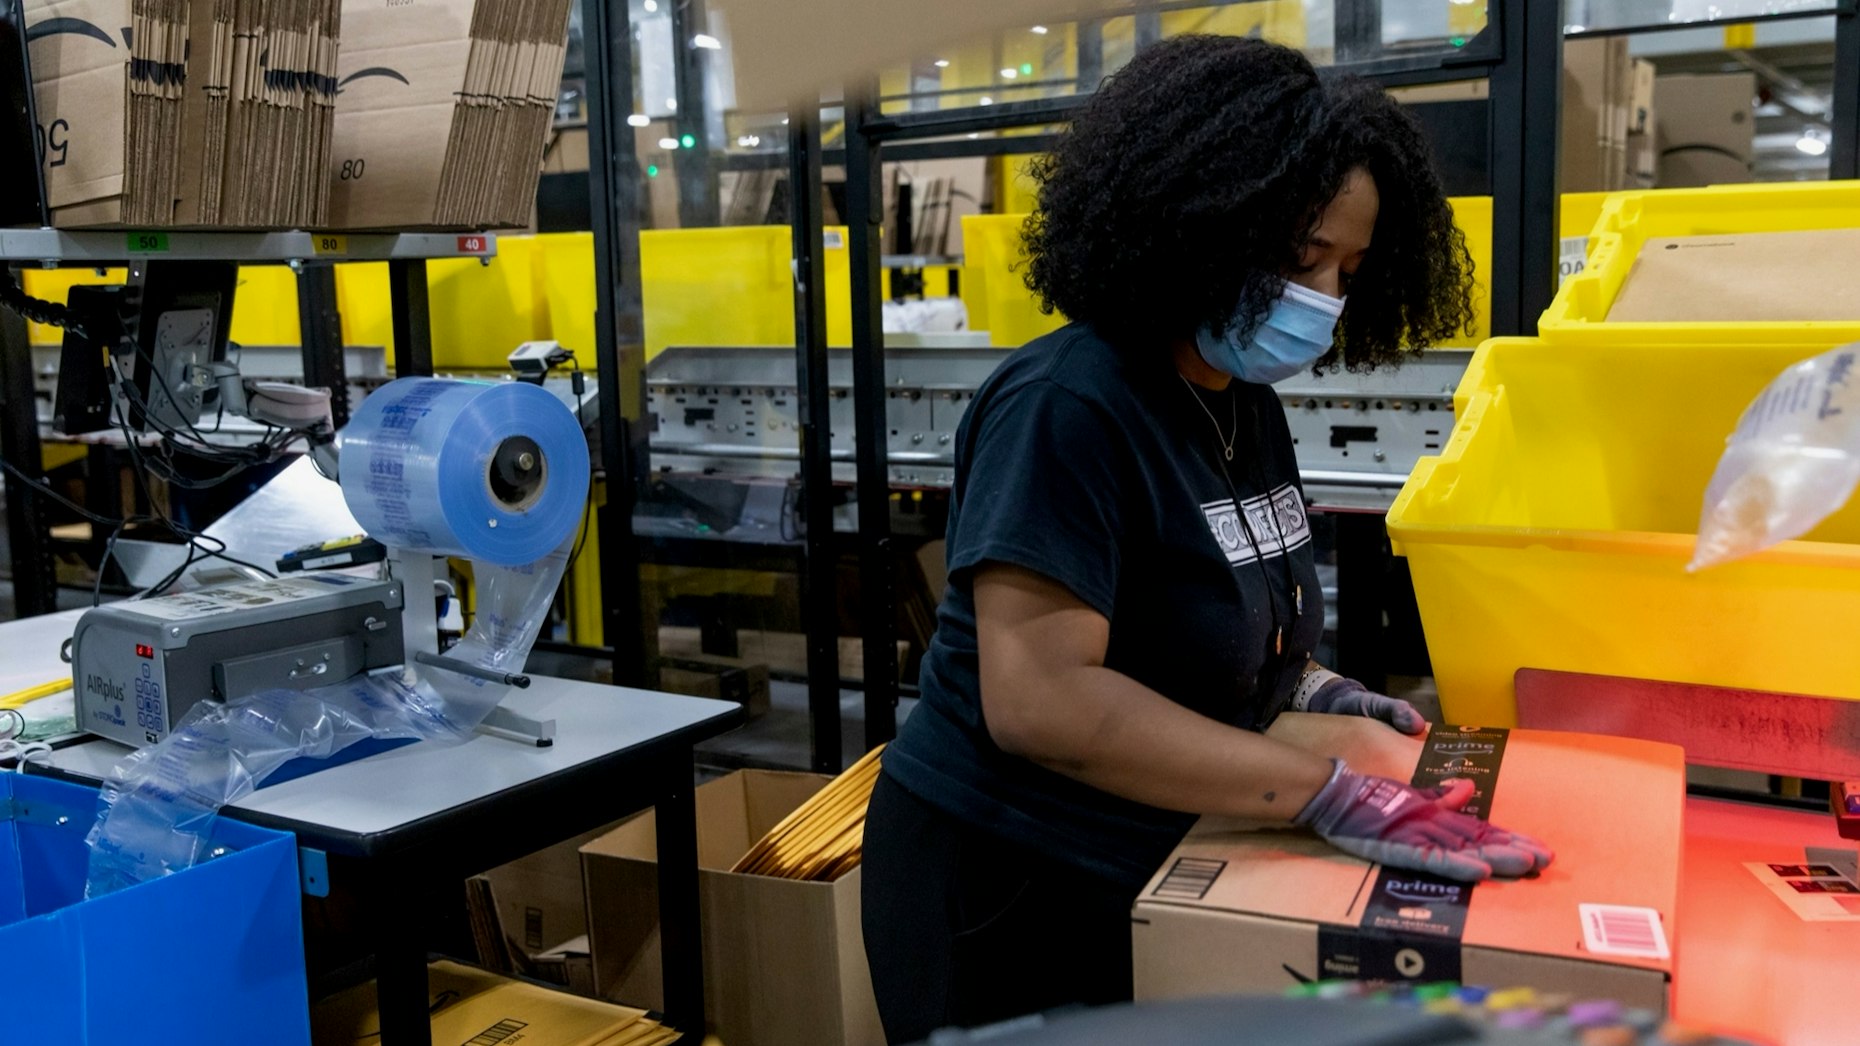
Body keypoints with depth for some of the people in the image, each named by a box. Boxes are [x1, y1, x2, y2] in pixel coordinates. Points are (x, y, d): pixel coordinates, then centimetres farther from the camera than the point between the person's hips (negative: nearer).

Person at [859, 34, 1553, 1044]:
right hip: (1010, 886, -8)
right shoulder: (1067, 409, -23)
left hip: (1155, 868, 8)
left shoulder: (1246, 408, 4)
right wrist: (1333, 796, -30)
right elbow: (1042, 698, -32)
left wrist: (1300, 686, 1)